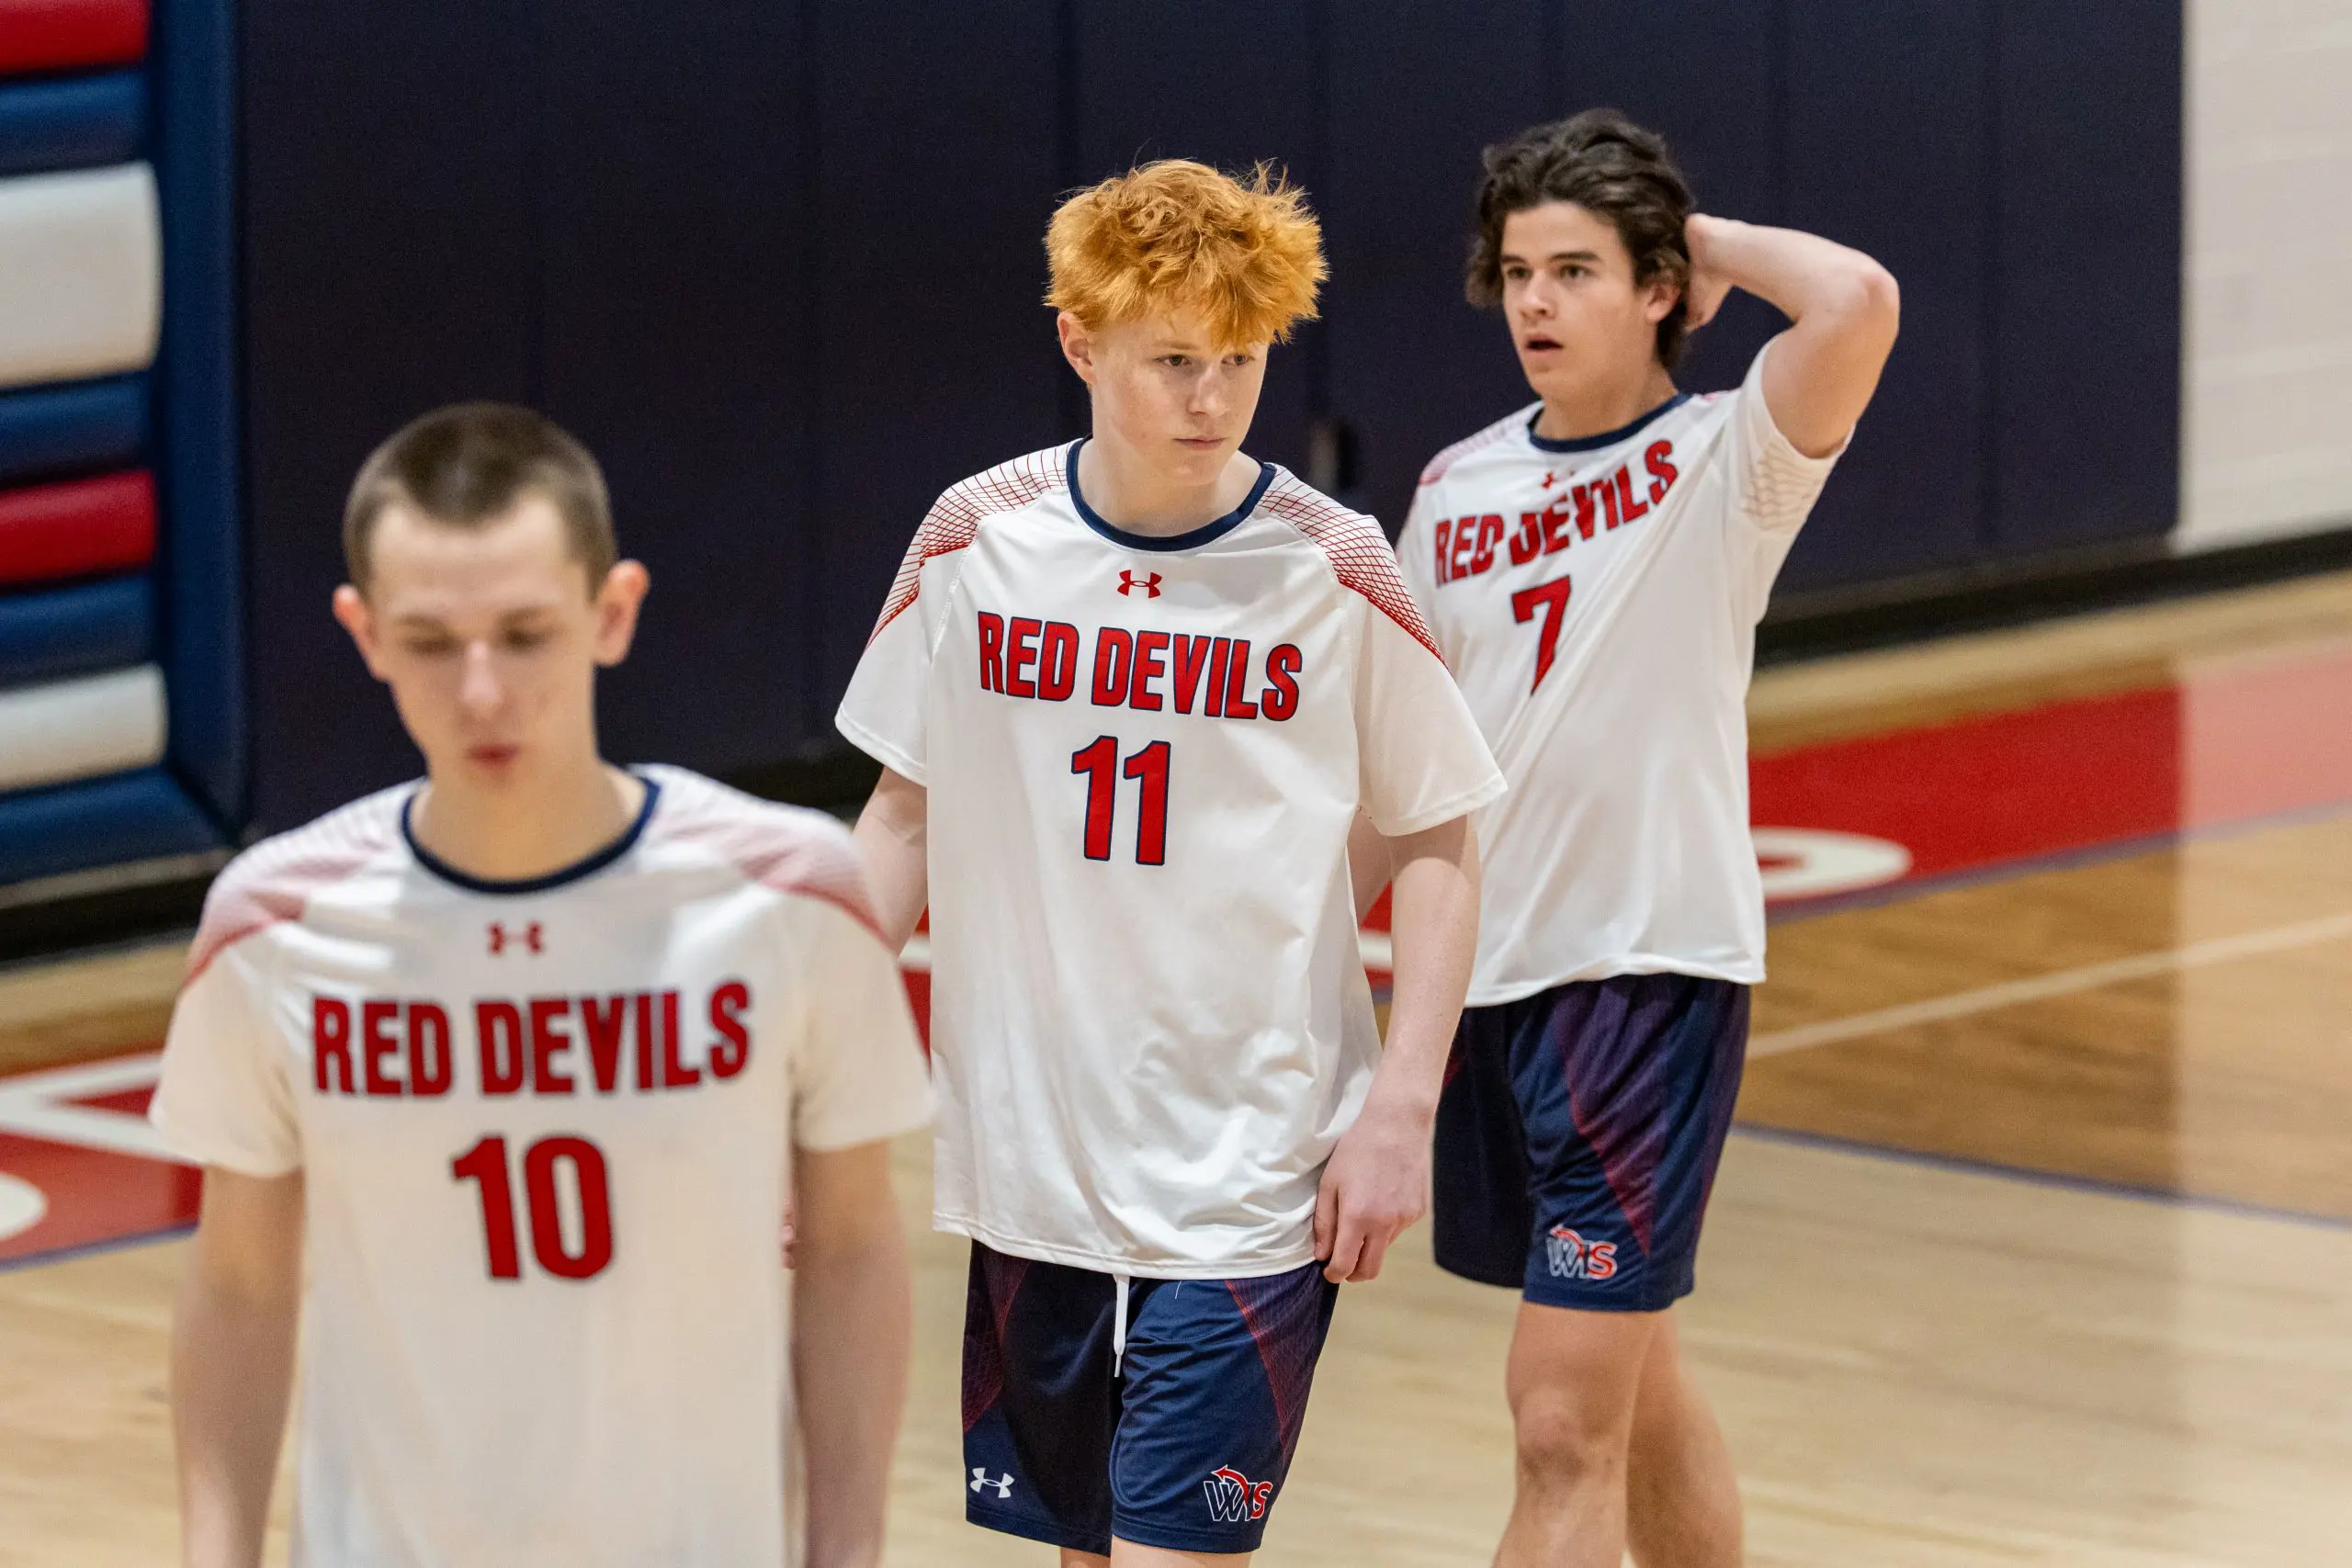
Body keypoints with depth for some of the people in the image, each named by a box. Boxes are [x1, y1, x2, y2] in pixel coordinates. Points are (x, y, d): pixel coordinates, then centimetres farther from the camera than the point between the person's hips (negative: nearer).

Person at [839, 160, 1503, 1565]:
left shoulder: (1333, 571, -7)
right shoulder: (977, 545, -1)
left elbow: (1440, 843, 0)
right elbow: (908, 818, 9)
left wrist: (1402, 1108, -7)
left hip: (1250, 1176, -3)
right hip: (1030, 1160, 3)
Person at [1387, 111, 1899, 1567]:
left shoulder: (1725, 462, -8)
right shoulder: (1457, 488, 9)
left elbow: (1859, 301, -27)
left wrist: (1711, 242, -10)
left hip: (1650, 967, -6)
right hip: (1489, 970, 6)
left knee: (1567, 1429, -9)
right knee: (1633, 1388, 19)